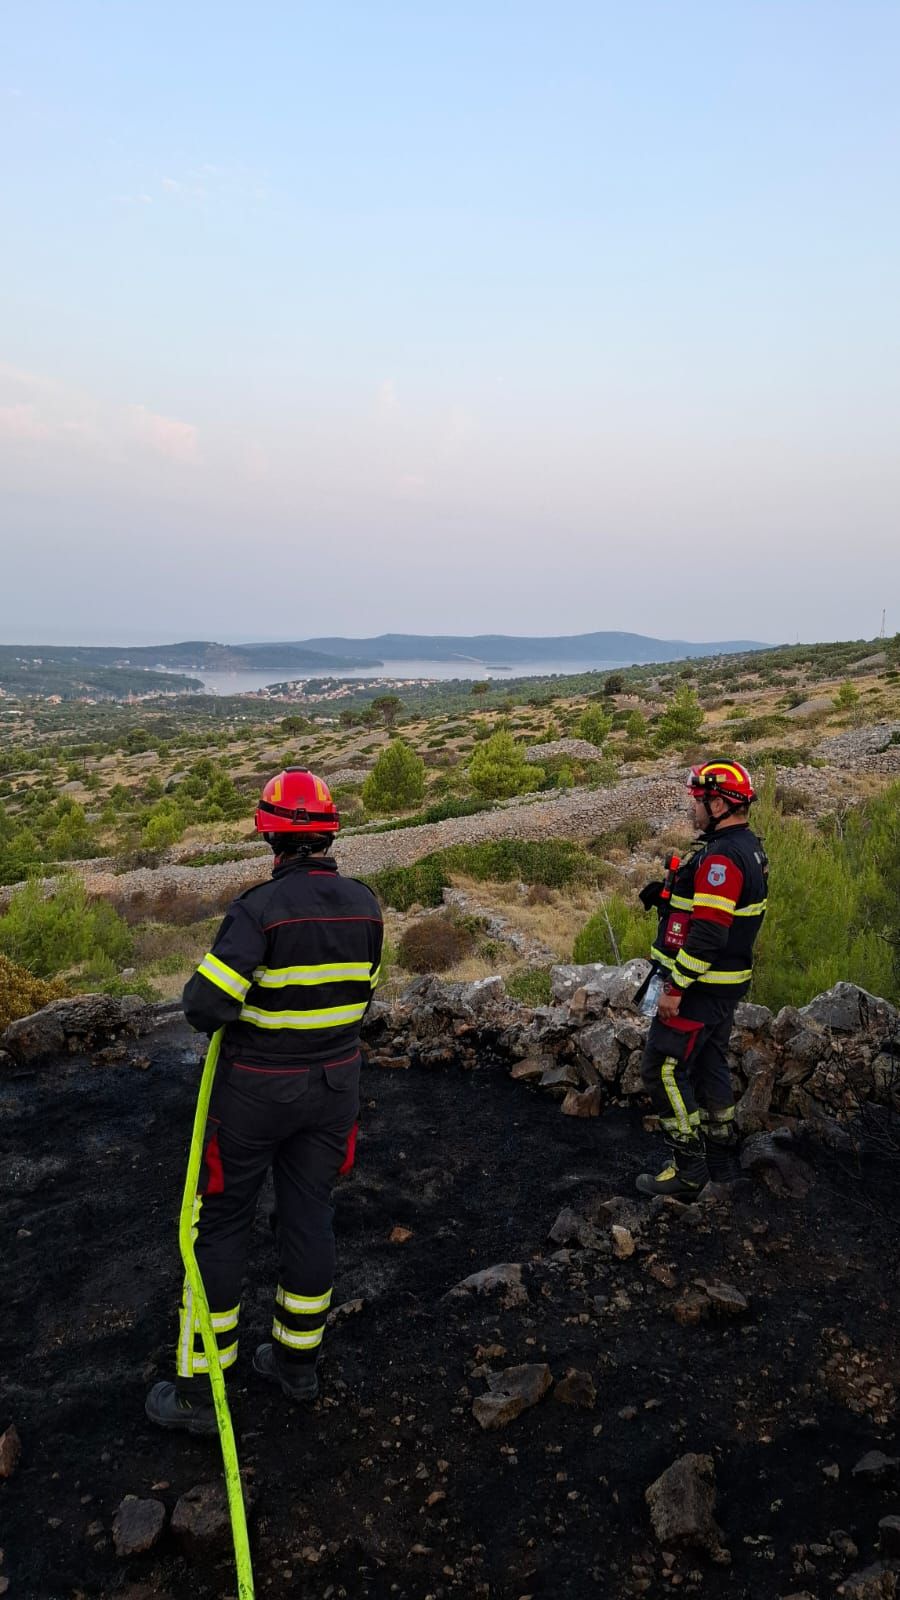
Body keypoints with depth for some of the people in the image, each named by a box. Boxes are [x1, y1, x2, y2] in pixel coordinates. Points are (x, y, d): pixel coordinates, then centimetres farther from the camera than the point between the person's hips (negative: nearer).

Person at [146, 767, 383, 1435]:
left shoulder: (262, 907, -24)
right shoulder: (365, 904, -5)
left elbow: (206, 1005, -28)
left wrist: (217, 1012, -5)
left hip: (257, 1090, -5)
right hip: (335, 1081, 5)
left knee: (223, 1223, 11)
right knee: (309, 1217, 18)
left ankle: (198, 1390, 22)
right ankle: (298, 1360, 35)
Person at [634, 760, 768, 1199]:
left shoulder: (722, 857, -24)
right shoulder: (749, 848, 10)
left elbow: (708, 933, -28)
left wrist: (676, 988, -23)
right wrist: (669, 901, 8)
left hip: (700, 986, -10)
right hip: (727, 982, 10)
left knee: (663, 1071, -2)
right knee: (709, 1065, 19)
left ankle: (688, 1169, 5)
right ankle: (721, 1158, 30)